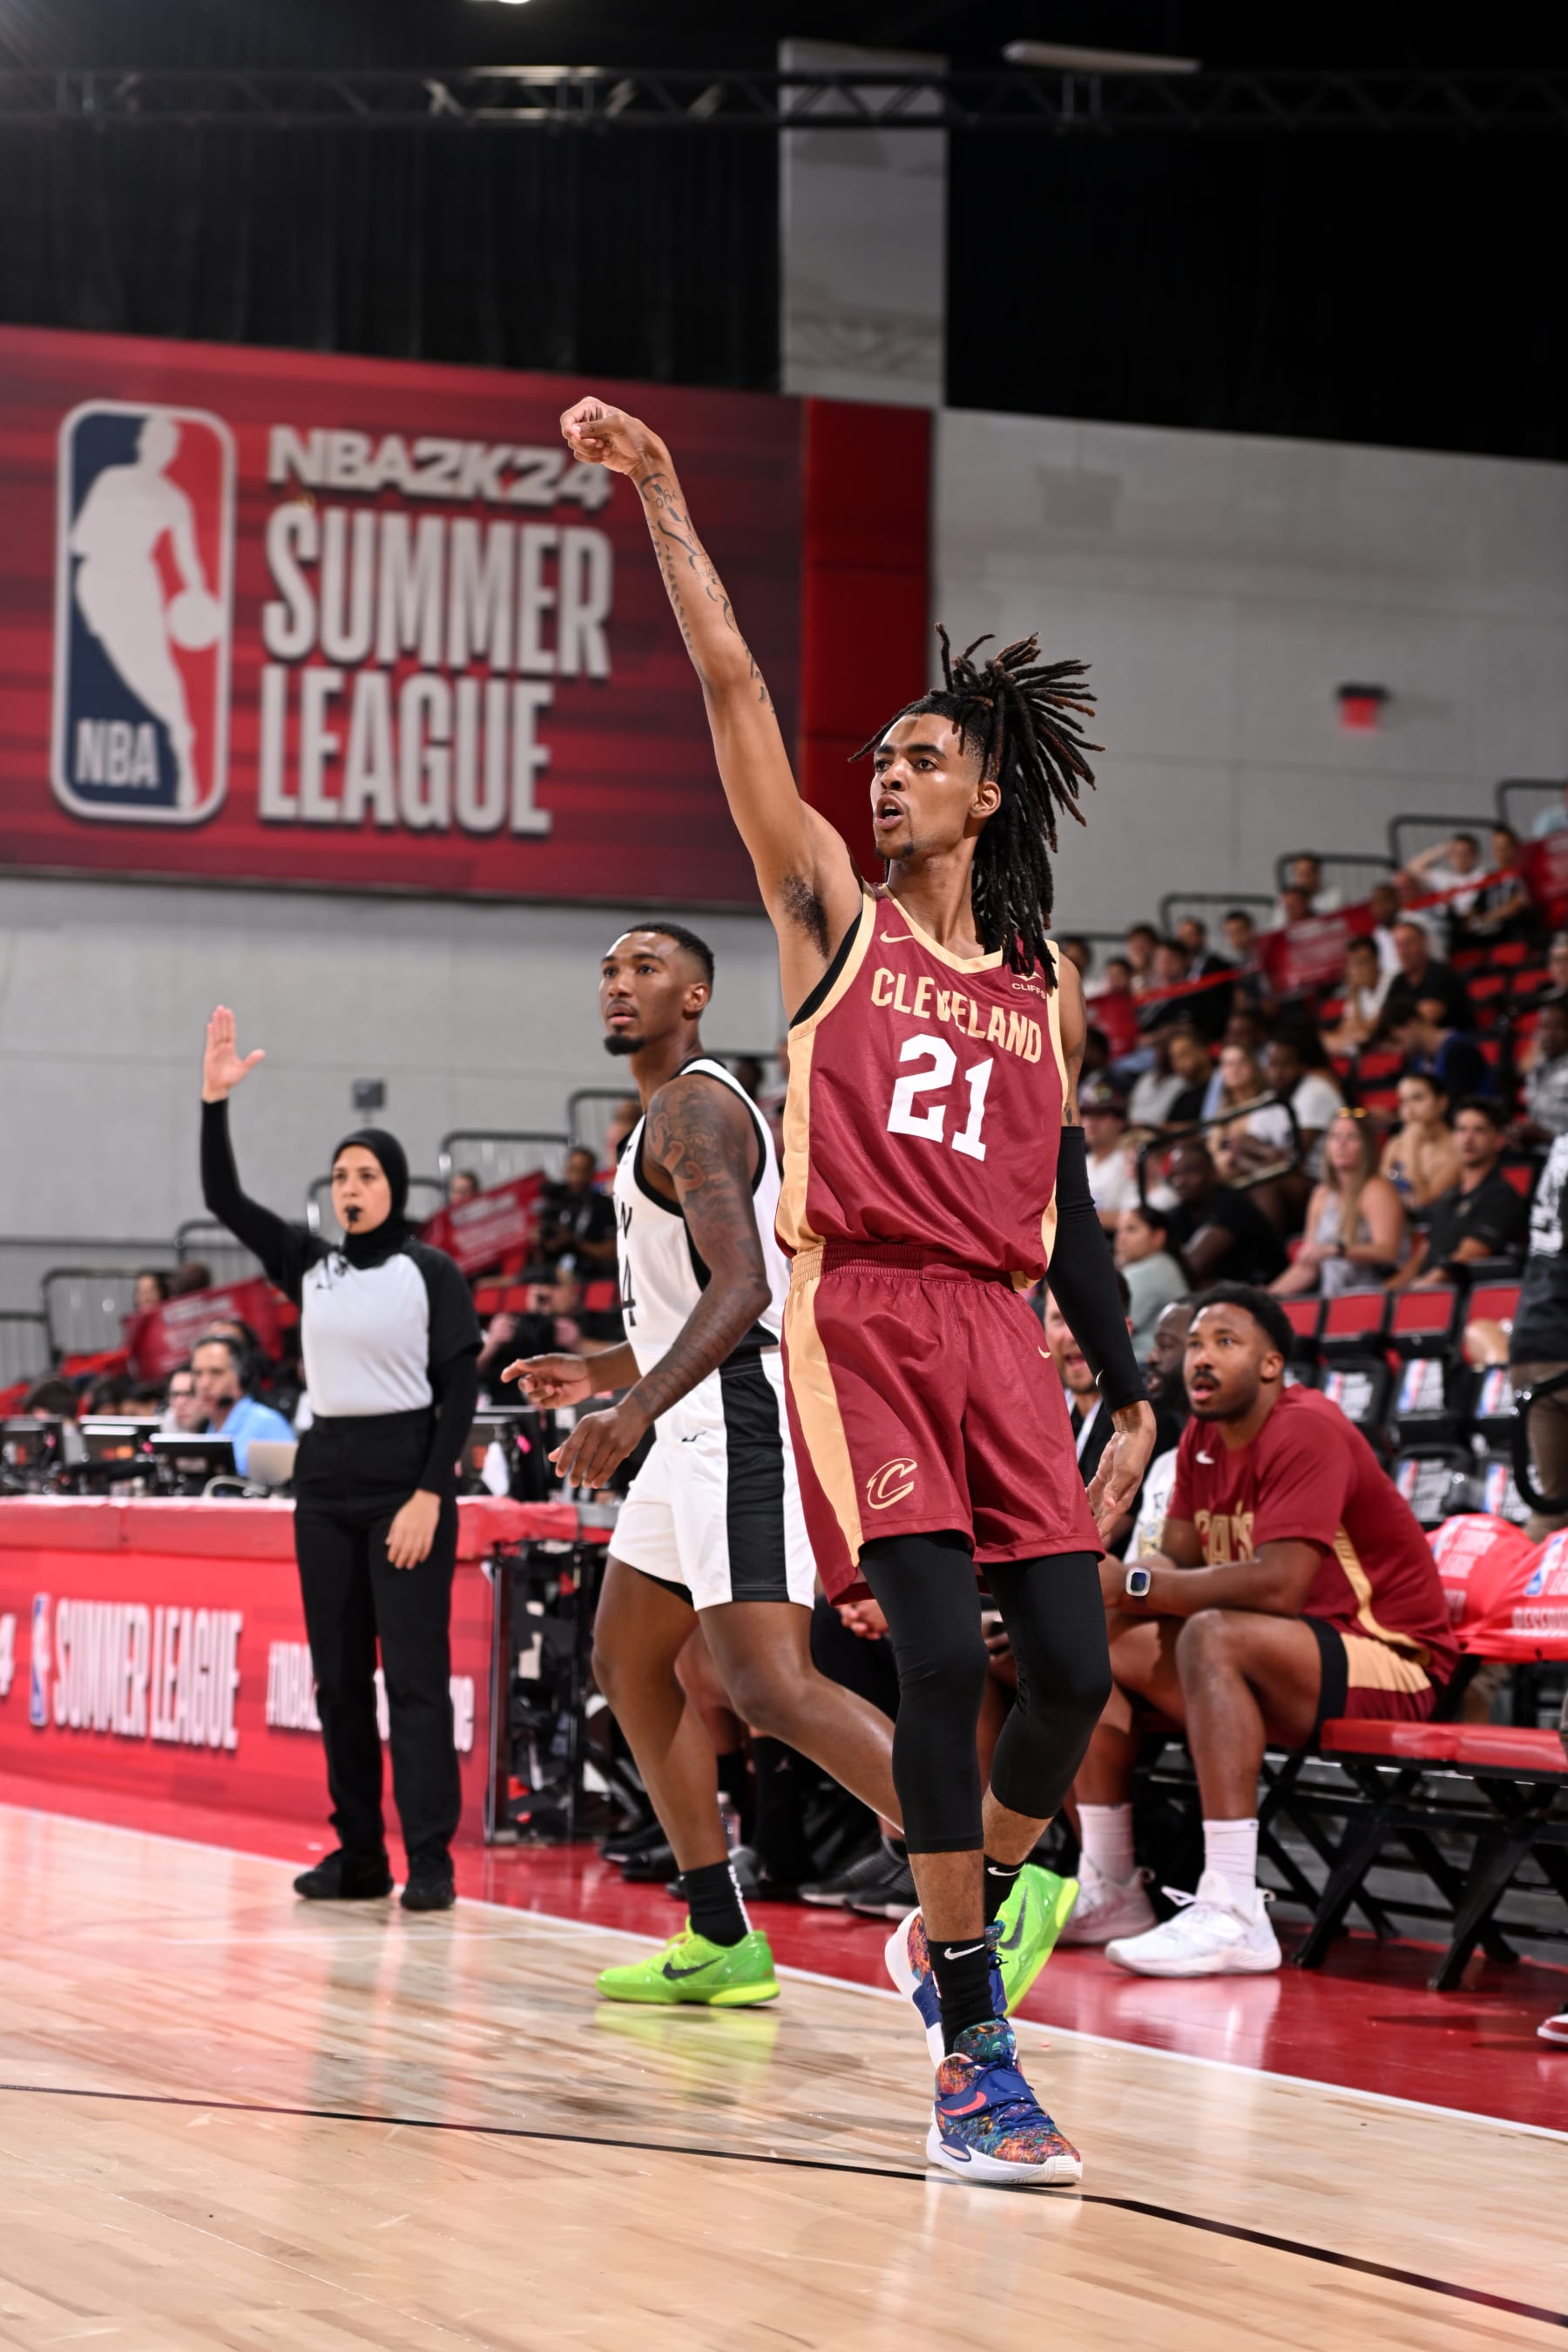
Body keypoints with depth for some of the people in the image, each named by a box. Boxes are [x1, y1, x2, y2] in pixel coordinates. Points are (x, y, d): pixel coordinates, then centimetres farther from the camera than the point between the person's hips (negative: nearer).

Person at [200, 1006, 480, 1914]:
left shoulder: (432, 1272, -4)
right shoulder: (310, 1263, 10)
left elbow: (461, 1388, -8)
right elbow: (225, 1201, 4)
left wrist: (429, 1494, -16)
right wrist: (215, 1100, -7)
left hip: (407, 1473, -6)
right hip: (327, 1474, 6)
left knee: (415, 1670, -8)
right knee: (338, 1672, 7)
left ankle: (431, 1859, -8)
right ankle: (359, 1854, 12)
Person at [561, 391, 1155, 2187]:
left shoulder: (1046, 983, 17)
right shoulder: (833, 909, 8)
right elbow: (732, 688, 2)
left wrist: (1126, 1390, 17)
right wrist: (661, 502, -3)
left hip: (998, 1331, 4)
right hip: (860, 1314, -4)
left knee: (1069, 1666, -4)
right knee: (941, 1653, -16)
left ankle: (954, 1930, 25)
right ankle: (970, 2061, -11)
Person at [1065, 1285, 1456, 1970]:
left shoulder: (1306, 1431, -18)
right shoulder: (1202, 1437, 8)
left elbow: (1278, 1585, -29)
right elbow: (1174, 1565, 8)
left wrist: (1132, 1585, -25)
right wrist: (1096, 1591, -15)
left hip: (1389, 1666, -9)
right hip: (1285, 1676, 9)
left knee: (1214, 1636, -35)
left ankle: (1232, 1914, -41)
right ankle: (1111, 1891, 2)